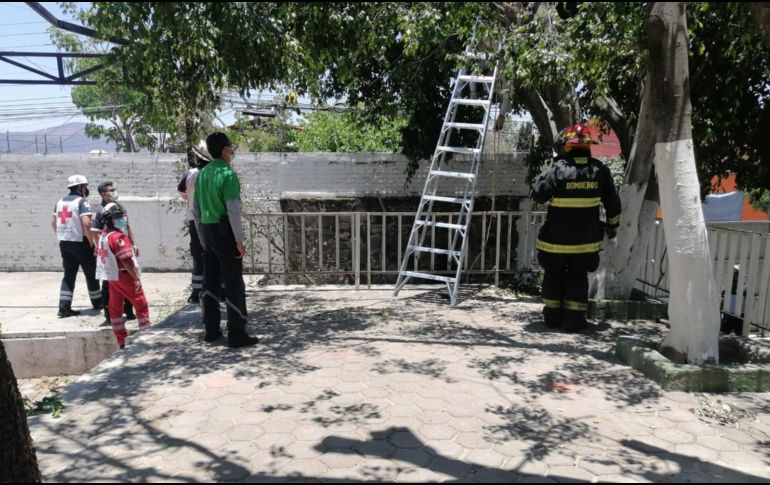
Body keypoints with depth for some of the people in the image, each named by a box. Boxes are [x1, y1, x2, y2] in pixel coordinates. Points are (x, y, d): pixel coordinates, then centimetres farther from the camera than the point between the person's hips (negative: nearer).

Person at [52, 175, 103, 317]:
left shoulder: (60, 201, 11)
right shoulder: (81, 201, -13)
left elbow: (53, 222, 17)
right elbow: (86, 223, -24)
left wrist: (61, 237, 22)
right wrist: (91, 242, -15)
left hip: (64, 243, 7)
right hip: (80, 243, -7)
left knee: (69, 274, 10)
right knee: (91, 274, 9)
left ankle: (64, 307, 4)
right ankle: (97, 302, 21)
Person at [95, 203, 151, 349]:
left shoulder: (103, 235, 9)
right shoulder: (118, 237, -20)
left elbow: (98, 254, 16)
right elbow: (126, 261, -23)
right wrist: (137, 278, -20)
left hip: (110, 277, 9)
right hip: (123, 276, -9)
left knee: (115, 307, 12)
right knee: (141, 305, 1)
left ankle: (121, 341, 19)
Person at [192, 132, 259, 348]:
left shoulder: (202, 174, 11)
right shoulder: (227, 174, -13)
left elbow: (196, 209, 16)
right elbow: (233, 210, -20)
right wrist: (239, 240, -16)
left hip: (208, 232, 8)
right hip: (225, 232, -8)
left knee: (210, 282, 12)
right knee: (234, 284, -3)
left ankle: (211, 330, 20)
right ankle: (236, 334, -1)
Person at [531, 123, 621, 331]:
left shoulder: (557, 169, -14)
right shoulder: (599, 170, 0)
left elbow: (538, 194, -12)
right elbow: (612, 202, 8)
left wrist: (548, 171, 0)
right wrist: (613, 224, 22)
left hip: (557, 237, -2)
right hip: (586, 238, 2)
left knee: (554, 275, 13)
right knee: (578, 276, 13)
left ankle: (553, 315, 19)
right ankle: (573, 318, 11)